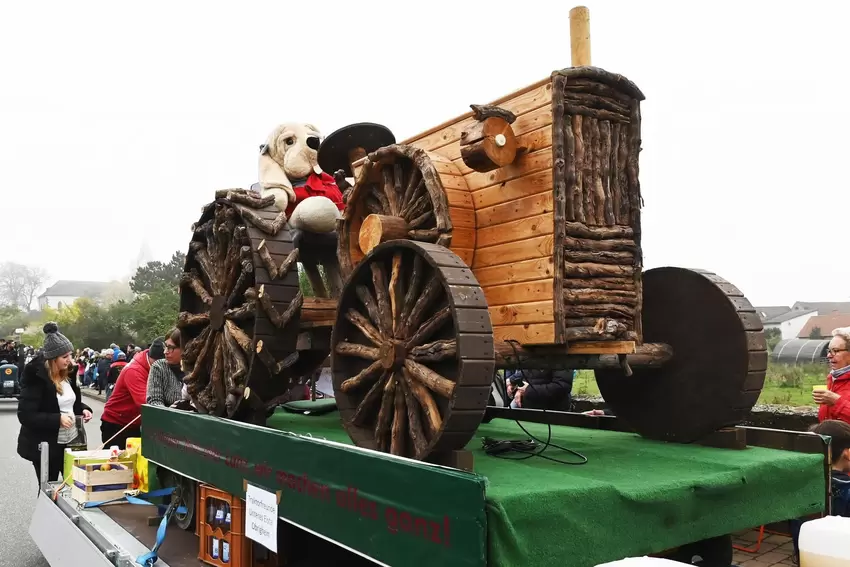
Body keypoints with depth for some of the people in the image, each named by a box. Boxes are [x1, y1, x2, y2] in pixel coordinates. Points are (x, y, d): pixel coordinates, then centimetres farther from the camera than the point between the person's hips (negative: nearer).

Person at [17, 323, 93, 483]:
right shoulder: (36, 377, -17)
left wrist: (83, 409, 0)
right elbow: (25, 416, -21)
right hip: (45, 446, -6)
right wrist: (57, 419, -27)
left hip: (72, 441, 6)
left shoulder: (67, 372, 5)